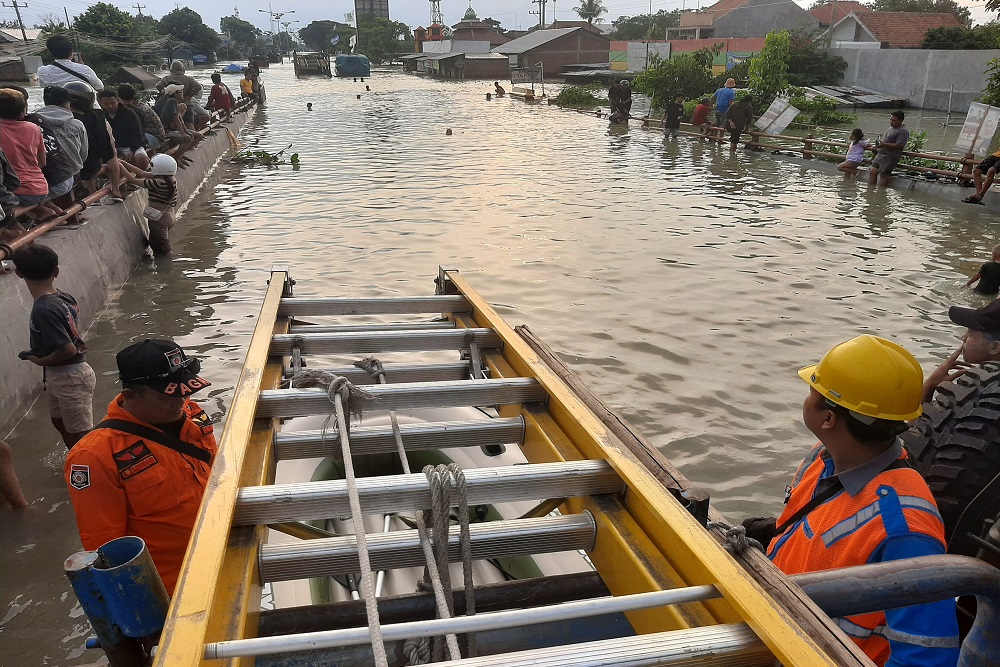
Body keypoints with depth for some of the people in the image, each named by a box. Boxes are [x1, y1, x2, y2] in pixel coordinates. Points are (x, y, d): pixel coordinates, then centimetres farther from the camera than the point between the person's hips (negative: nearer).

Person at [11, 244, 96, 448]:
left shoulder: (43, 310, -27)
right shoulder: (63, 297, -1)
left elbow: (68, 350, -29)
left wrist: (41, 361, -12)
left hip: (70, 377, -10)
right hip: (59, 375, 10)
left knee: (80, 434, 4)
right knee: (60, 422, 27)